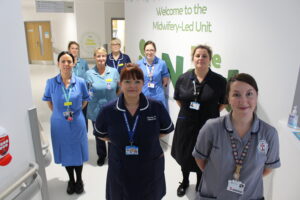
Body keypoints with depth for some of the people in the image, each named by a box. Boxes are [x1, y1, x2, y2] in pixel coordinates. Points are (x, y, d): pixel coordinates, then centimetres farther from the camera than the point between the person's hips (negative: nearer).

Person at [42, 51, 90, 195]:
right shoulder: (51, 82, -9)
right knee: (65, 153, 15)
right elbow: (49, 101, 7)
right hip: (59, 124, 0)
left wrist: (75, 111, 1)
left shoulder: (80, 82, -8)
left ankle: (79, 180, 36)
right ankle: (71, 180, 38)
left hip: (77, 123, 0)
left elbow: (85, 100, 7)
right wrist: (59, 113, 1)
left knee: (77, 153, 13)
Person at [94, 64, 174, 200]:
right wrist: (118, 140, -7)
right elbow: (100, 133, 7)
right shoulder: (108, 111, -10)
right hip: (120, 172, 1)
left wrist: (149, 138, -7)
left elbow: (166, 129, 6)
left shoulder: (156, 107, -11)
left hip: (150, 170, 0)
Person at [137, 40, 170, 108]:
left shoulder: (162, 63, -2)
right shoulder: (139, 63, 1)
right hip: (143, 97, 1)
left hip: (158, 97, -1)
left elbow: (166, 80, 6)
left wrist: (157, 87, 1)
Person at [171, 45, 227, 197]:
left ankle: (200, 185, 43)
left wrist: (212, 113, -5)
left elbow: (224, 102, 1)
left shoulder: (219, 81, -11)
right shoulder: (183, 78, -4)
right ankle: (185, 182, 46)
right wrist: (187, 111, 3)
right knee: (184, 155, 17)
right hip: (186, 124, 2)